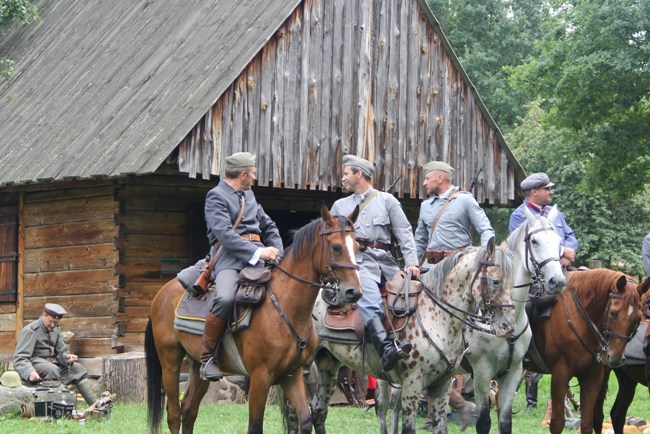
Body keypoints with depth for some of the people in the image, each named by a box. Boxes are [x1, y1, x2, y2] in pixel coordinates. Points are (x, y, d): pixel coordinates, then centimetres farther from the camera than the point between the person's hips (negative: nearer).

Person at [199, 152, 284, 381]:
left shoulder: (249, 195, 25)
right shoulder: (216, 196, -1)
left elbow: (268, 226, 28)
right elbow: (224, 233, -15)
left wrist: (276, 252, 9)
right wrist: (257, 252, -24)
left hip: (258, 254, 8)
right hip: (230, 256, -8)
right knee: (225, 298, -33)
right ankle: (207, 357, -19)